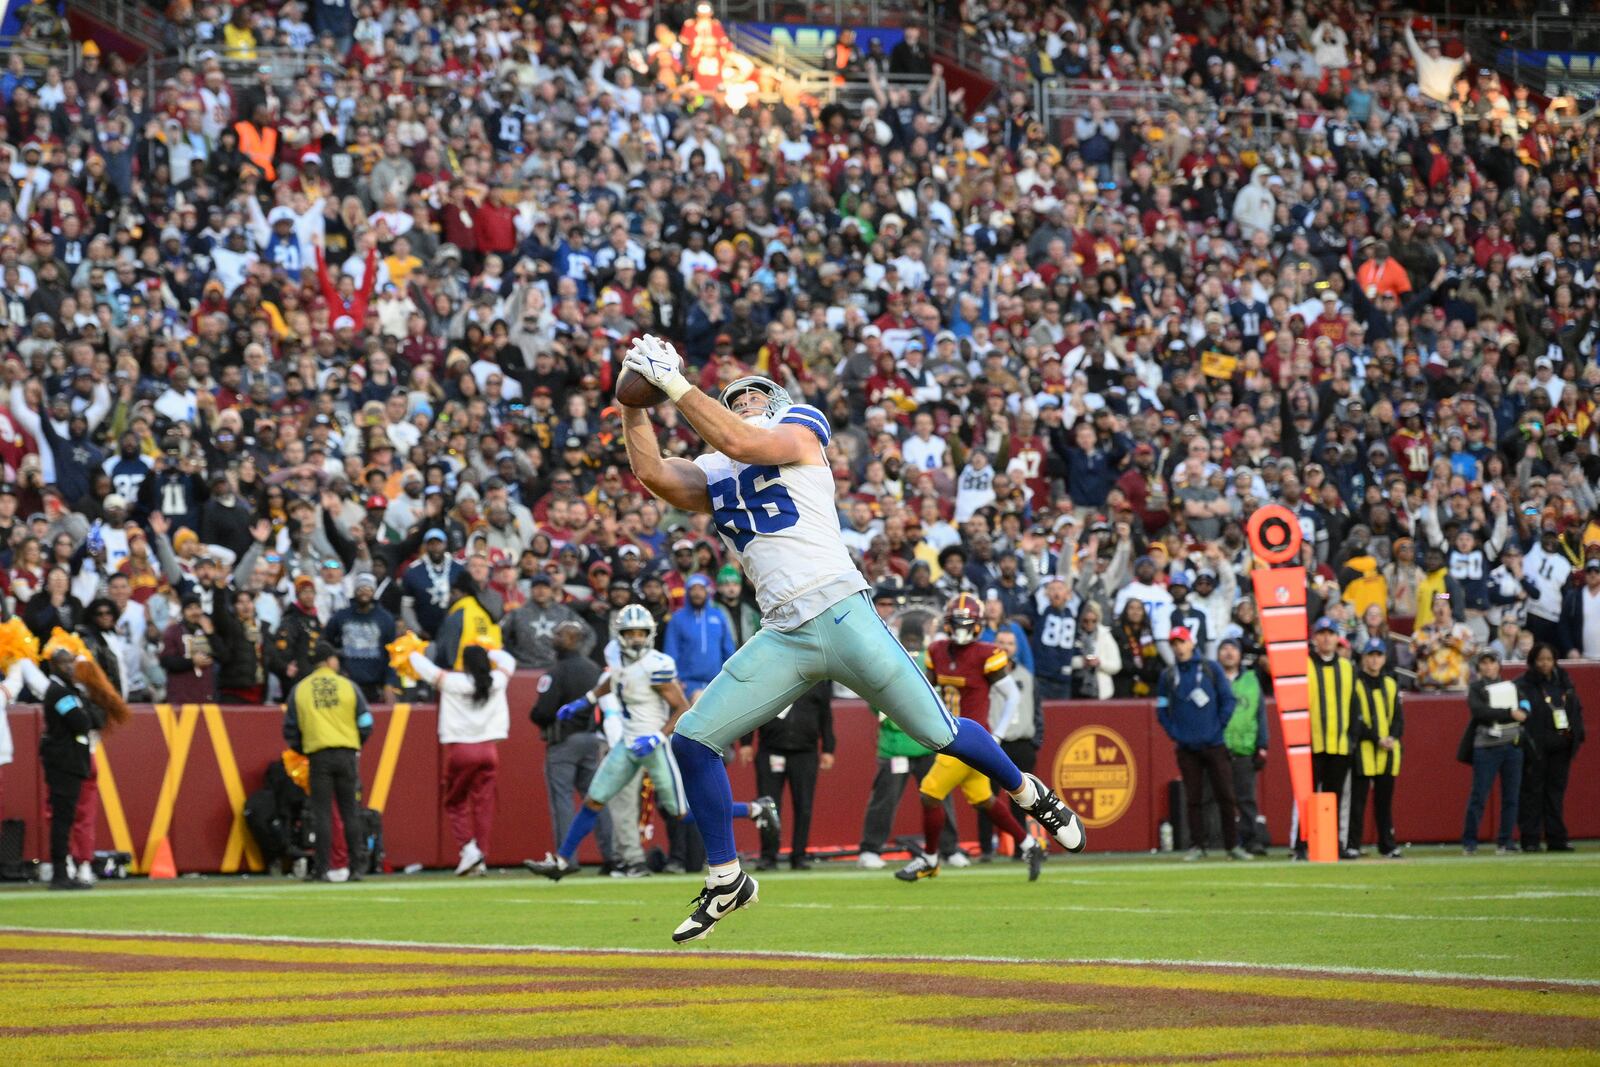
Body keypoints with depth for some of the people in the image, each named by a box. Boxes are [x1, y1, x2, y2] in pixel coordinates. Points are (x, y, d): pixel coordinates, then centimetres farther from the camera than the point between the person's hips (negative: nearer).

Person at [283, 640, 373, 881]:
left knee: (322, 814, 1)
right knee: (349, 812, 6)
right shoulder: (348, 686, 3)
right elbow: (366, 723, 3)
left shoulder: (299, 690, 4)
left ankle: (322, 869, -4)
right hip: (347, 756, 0)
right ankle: (355, 868, 4)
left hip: (318, 755, 0)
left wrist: (302, 751, 20)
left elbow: (290, 730, 5)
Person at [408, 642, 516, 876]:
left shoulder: (452, 682, -7)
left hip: (460, 749, -3)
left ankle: (468, 847, -10)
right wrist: (488, 653, 41)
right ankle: (481, 860, 3)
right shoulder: (496, 682, 2)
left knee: (455, 803, 10)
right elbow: (508, 661, 24)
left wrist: (412, 653, 26)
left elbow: (424, 667, 5)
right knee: (483, 804, 6)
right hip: (489, 749, 3)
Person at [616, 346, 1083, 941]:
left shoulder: (798, 430, 8)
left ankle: (1028, 793, 24)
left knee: (938, 732, -4)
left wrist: (673, 382, -11)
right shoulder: (711, 475, 21)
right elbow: (651, 472, 3)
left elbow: (740, 442, -12)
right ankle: (725, 881, 7)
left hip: (841, 616, -5)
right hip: (781, 640, 5)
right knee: (692, 741, -6)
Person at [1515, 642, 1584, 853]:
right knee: (1533, 792, -1)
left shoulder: (1563, 681, 10)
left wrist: (1577, 733, 5)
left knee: (1556, 790, 8)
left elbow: (1576, 708, 16)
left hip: (1561, 747, 5)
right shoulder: (1523, 685, -6)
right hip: (1535, 747, -5)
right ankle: (1531, 840, 1)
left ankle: (1556, 838, 12)